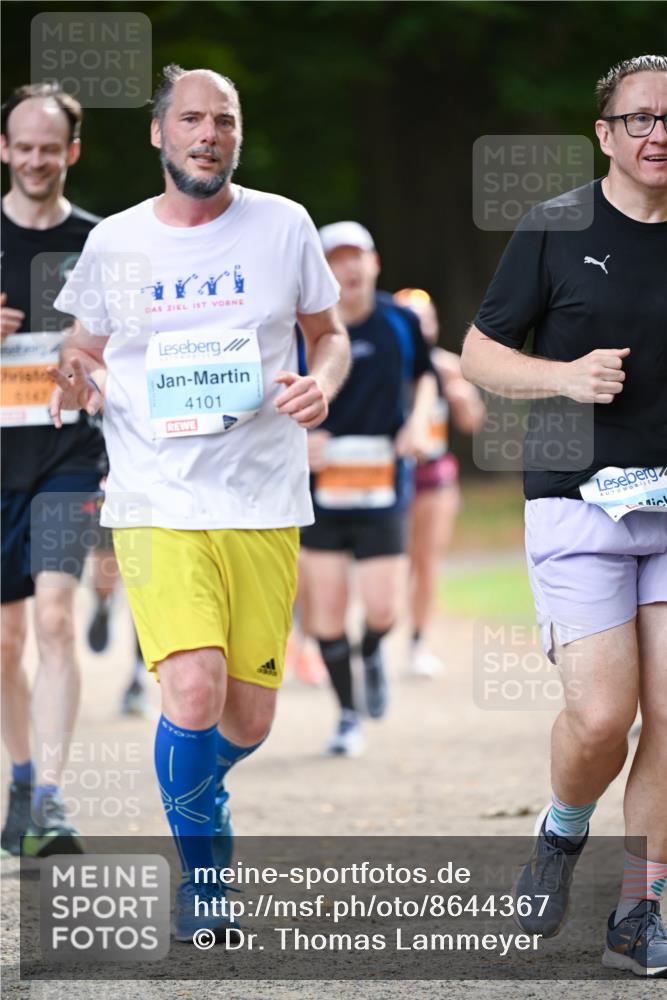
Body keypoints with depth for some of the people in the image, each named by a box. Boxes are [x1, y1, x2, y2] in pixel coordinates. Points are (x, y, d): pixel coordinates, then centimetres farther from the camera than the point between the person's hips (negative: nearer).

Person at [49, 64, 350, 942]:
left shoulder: (283, 226, 4)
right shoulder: (113, 243, 4)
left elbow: (329, 334, 16)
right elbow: (87, 360, 15)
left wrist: (323, 383, -6)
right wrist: (74, 385, -9)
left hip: (263, 503, 2)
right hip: (157, 500, -2)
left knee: (247, 722, 4)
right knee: (193, 694, -21)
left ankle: (193, 789, 41)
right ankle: (201, 872, 2)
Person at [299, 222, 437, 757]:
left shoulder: (401, 322, 0)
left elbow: (425, 374, 19)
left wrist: (418, 421, 2)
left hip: (383, 489, 0)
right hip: (321, 488, 0)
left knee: (382, 609, -9)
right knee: (327, 609, 0)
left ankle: (372, 654, 28)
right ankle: (348, 717, 17)